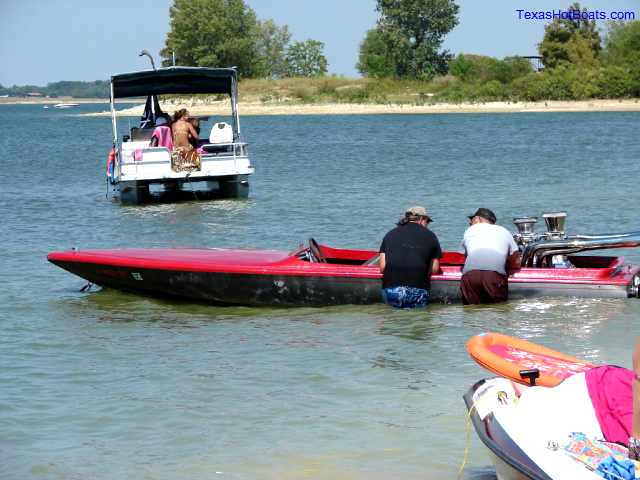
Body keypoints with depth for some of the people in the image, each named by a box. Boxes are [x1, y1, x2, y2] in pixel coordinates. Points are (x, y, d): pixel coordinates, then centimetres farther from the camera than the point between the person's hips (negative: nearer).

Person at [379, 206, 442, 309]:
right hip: (418, 291, -2)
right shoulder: (430, 236, 12)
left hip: (390, 290, 2)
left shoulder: (390, 234, 16)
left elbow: (382, 267, 10)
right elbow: (434, 269, 8)